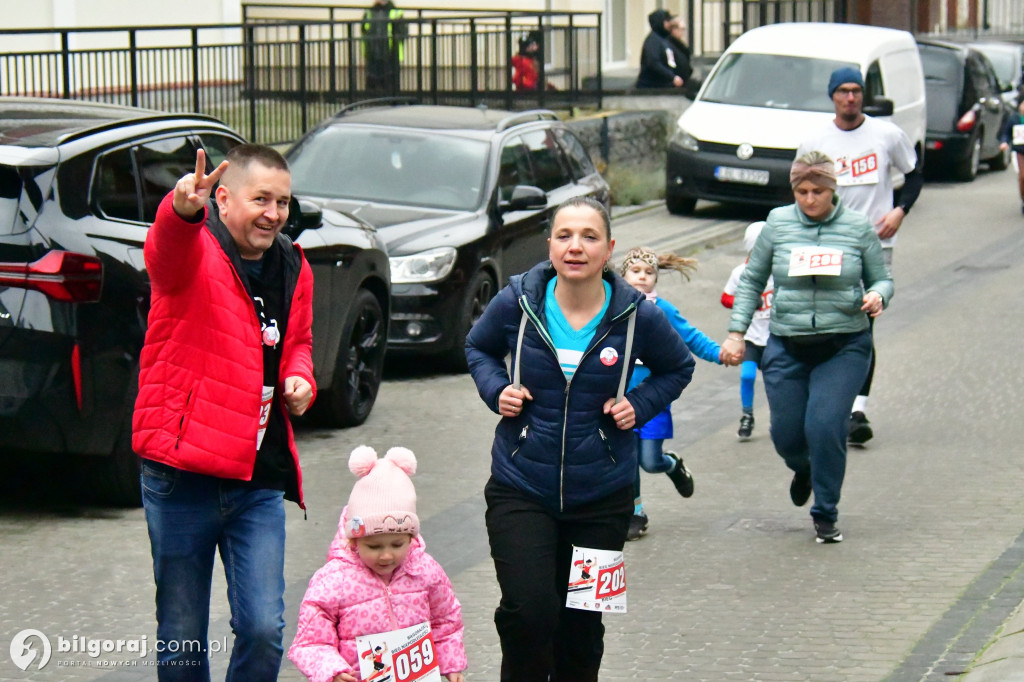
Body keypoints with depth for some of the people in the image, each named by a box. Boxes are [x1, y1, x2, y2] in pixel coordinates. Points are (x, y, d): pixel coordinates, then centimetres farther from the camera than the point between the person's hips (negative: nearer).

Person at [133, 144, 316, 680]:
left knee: (263, 629, -5)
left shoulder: (293, 269, 11)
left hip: (259, 481, 4)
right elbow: (168, 252, -34)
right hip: (181, 475, -4)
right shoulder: (193, 250, -8)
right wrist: (183, 208, -58)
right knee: (180, 636, 4)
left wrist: (298, 376, 4)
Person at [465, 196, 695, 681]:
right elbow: (478, 347, 15)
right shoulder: (518, 302, -7)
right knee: (529, 611, -17)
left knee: (582, 624, 9)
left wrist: (639, 405, -4)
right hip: (520, 488, -1)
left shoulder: (638, 316, -7)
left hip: (601, 495, 1)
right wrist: (496, 390, -4)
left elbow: (678, 368, 14)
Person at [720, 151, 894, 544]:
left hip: (845, 347, -2)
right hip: (787, 346, 2)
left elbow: (881, 278, 8)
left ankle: (826, 516, 3)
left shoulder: (858, 227, 0)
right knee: (786, 434, 4)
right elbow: (751, 280, 10)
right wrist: (736, 332, 4)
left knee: (825, 425, -16)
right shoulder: (777, 223, 2)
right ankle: (804, 470, 43)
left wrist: (877, 296, -15)